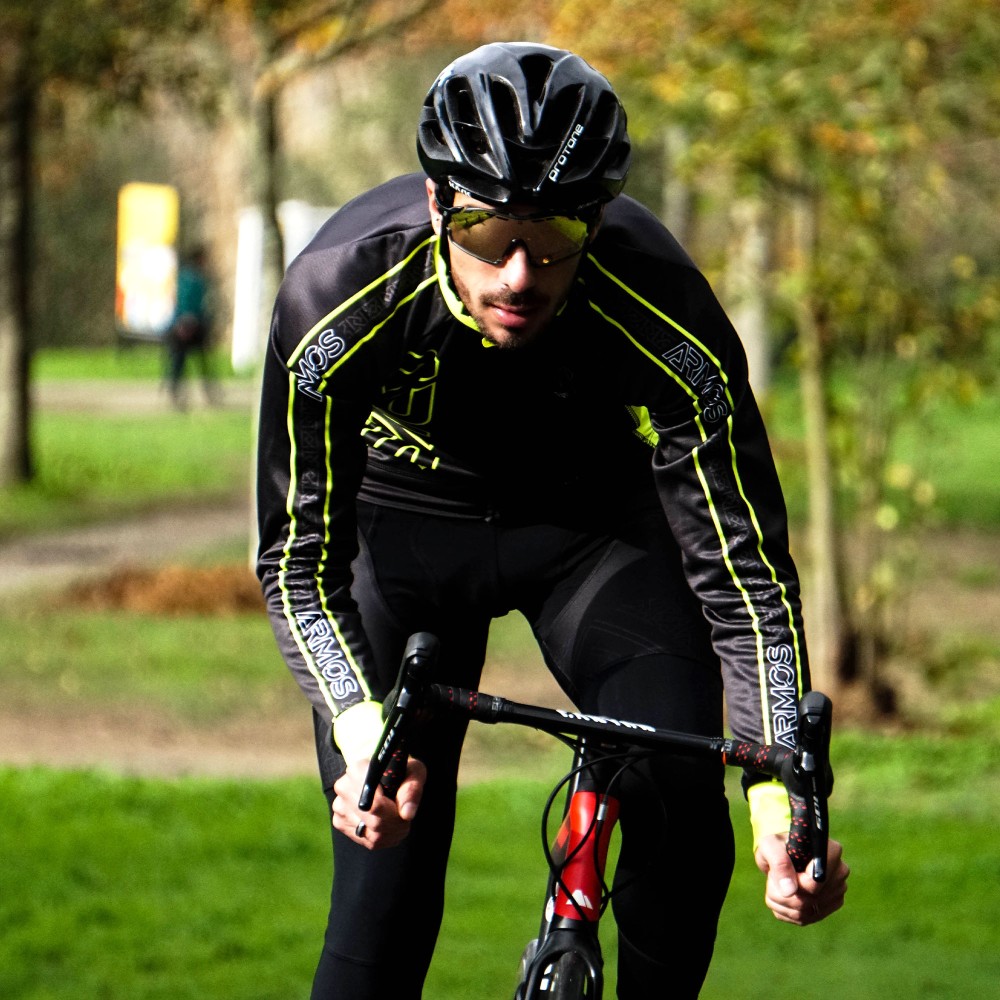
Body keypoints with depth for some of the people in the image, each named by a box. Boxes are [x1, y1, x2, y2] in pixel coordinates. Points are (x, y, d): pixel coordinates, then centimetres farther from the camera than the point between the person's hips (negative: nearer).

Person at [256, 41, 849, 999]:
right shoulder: (337, 295, -33)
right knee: (389, 855, -12)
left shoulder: (666, 322, -34)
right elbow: (298, 557, -26)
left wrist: (779, 786, -41)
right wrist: (359, 725, -43)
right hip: (405, 519, 0)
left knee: (682, 810, -22)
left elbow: (745, 562, -28)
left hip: (600, 520, 0)